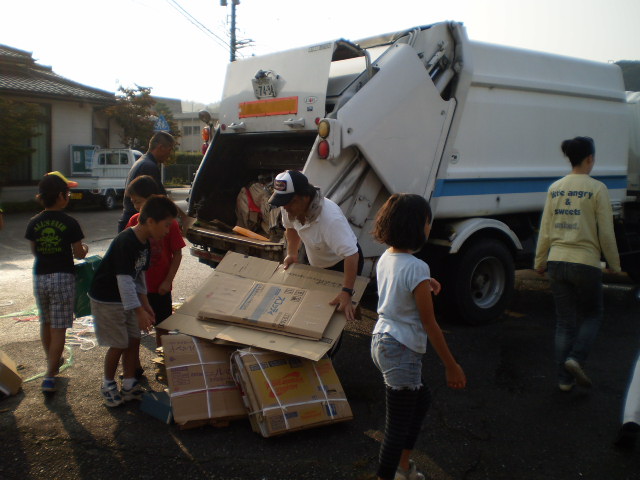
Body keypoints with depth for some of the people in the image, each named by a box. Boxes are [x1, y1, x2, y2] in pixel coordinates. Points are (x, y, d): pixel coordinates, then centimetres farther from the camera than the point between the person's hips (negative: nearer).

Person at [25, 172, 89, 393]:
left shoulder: (34, 223, -1)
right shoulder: (70, 223, -12)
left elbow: (34, 251, 9)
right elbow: (79, 254, -8)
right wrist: (85, 248, 14)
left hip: (40, 277, 5)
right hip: (62, 277, -5)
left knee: (45, 323, 22)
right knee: (58, 329, 0)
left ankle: (52, 361, 40)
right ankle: (50, 376, -2)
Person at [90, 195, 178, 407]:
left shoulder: (144, 242, 1)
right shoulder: (125, 243, -28)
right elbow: (124, 279, -30)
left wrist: (145, 303, 11)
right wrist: (139, 311, -29)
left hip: (126, 299, 8)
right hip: (106, 300, -8)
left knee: (133, 340, 10)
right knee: (118, 345, 0)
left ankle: (129, 385, 22)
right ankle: (108, 385, 22)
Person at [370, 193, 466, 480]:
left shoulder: (385, 258, 3)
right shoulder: (416, 268, -22)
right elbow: (429, 323, -17)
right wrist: (451, 365, -9)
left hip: (380, 340, 9)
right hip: (401, 351, -9)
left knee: (421, 398, 27)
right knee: (399, 424, 4)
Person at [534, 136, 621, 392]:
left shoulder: (555, 188, 5)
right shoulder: (597, 189, -8)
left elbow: (545, 230, 7)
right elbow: (606, 233, -6)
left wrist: (539, 261, 16)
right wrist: (614, 264, 6)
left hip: (557, 262, 4)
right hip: (585, 263, -4)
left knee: (564, 321, 13)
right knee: (593, 314, 19)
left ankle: (565, 379, 17)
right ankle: (575, 358, -2)